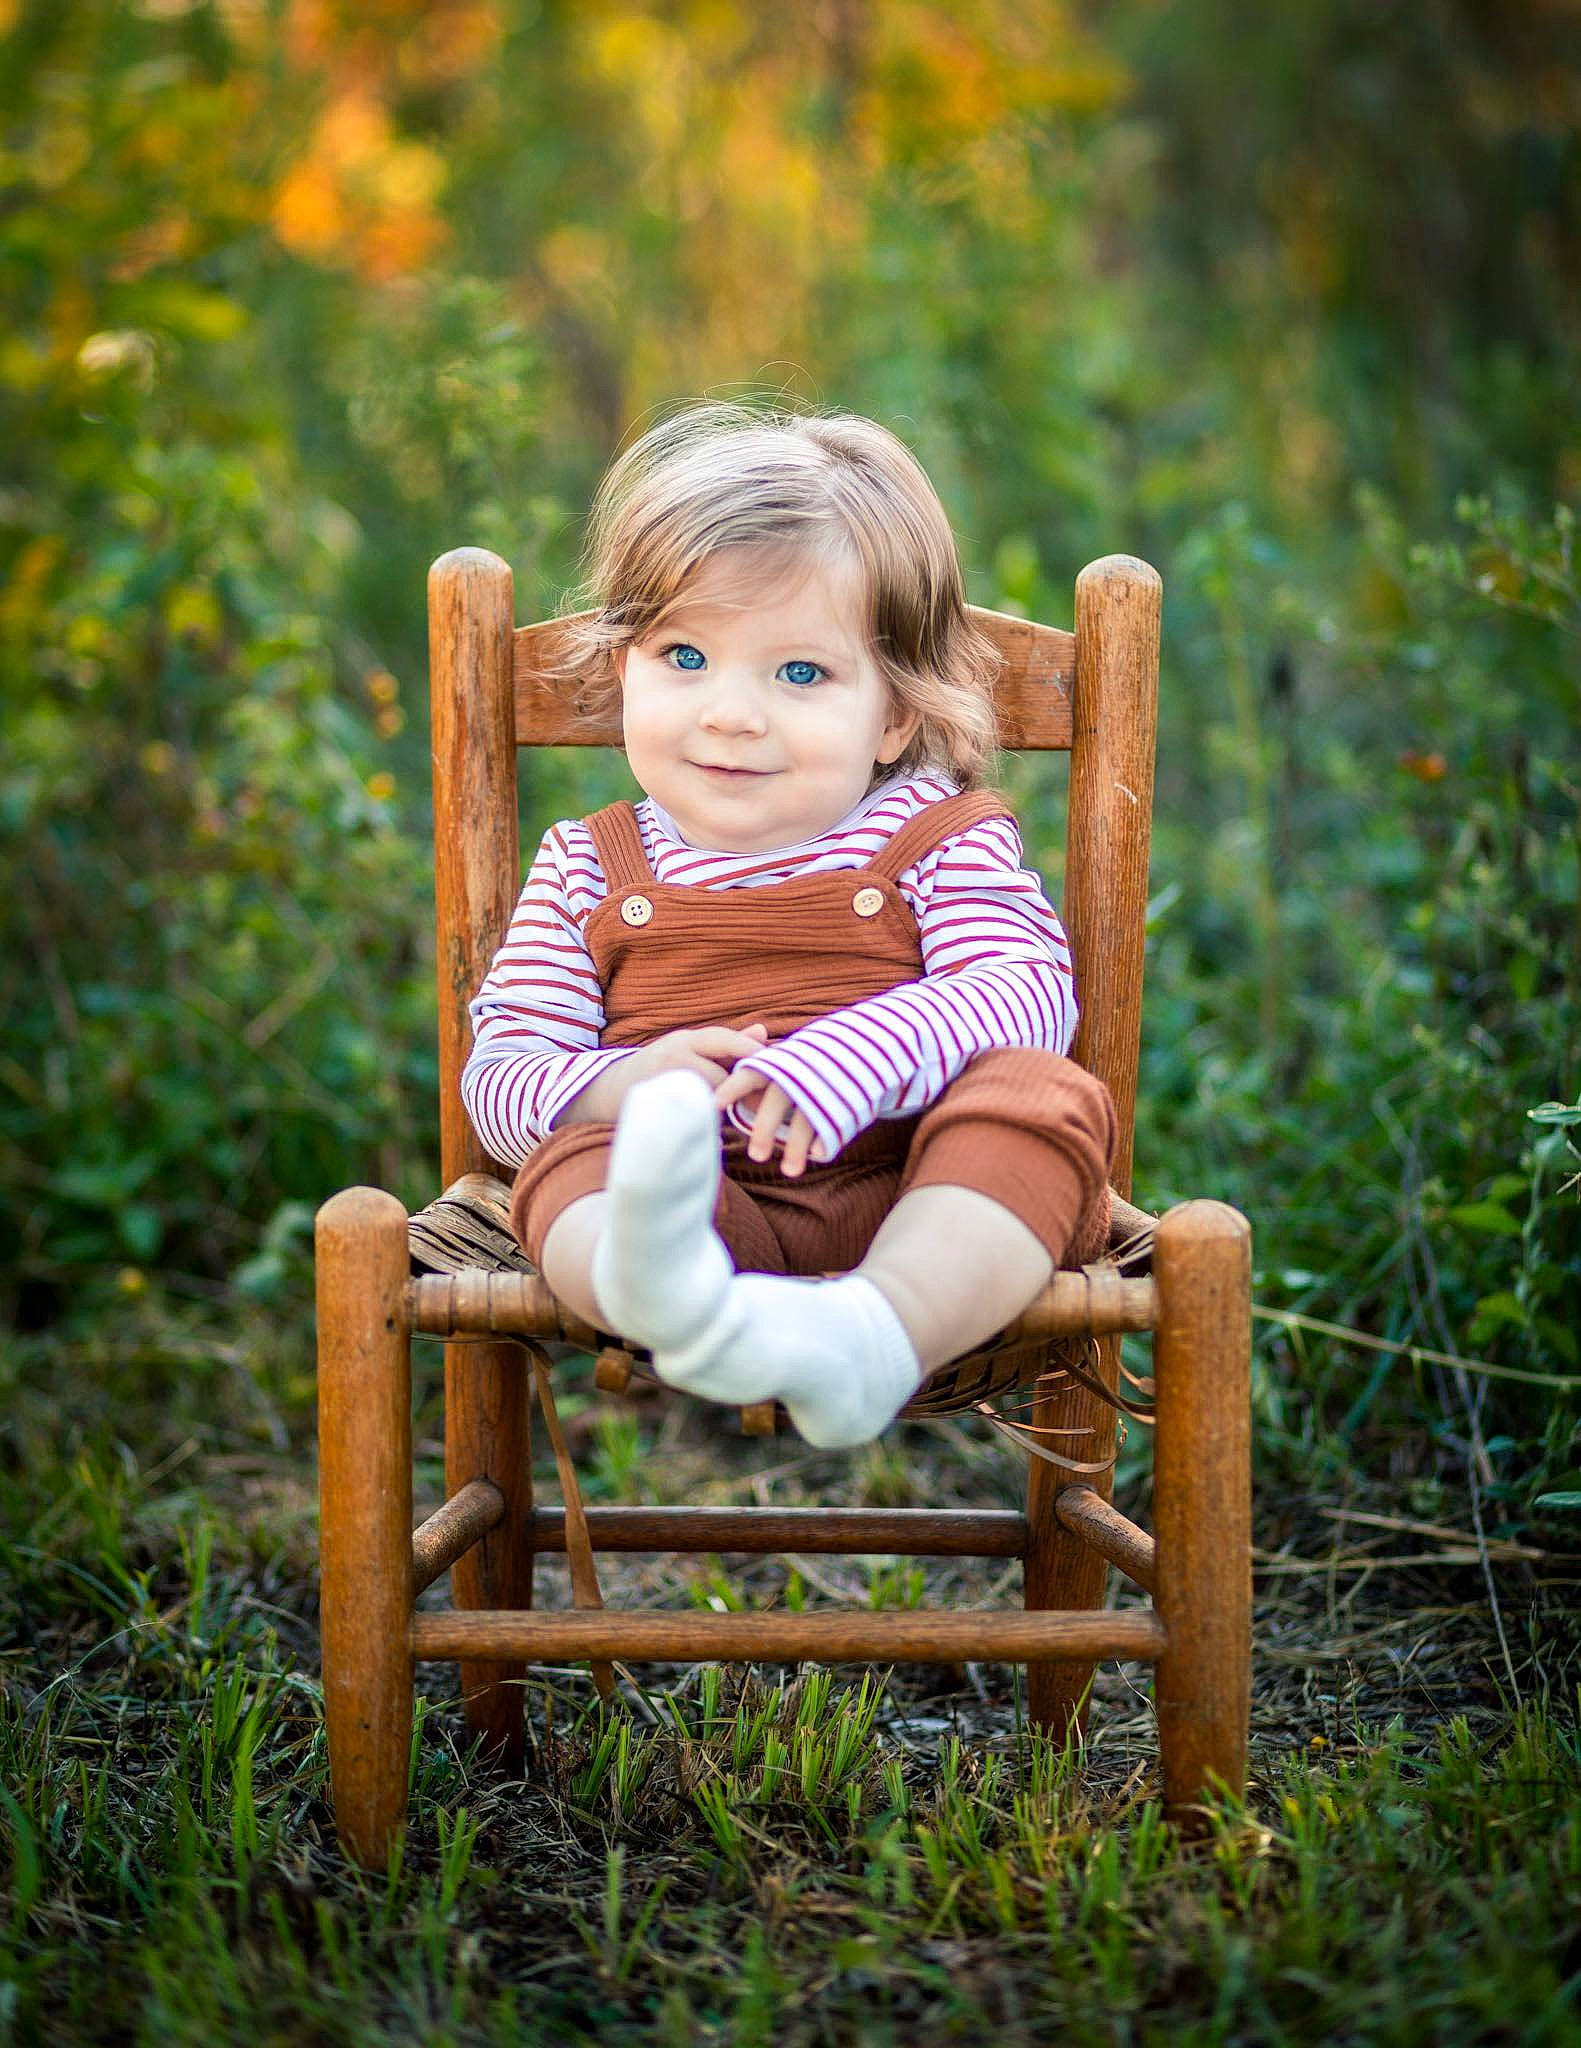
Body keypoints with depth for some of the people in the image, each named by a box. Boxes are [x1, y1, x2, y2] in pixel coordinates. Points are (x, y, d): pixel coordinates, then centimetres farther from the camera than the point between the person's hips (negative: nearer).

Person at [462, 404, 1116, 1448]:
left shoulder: (940, 835, 12)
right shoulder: (589, 869, 18)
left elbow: (1027, 990, -7)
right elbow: (497, 1076, 10)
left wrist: (852, 1058, -27)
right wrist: (622, 1085, -16)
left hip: (919, 1206, 0)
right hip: (703, 1207, 1)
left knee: (1045, 1095, -28)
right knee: (568, 1151, -28)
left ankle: (877, 1334, -53)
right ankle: (669, 1290, -64)